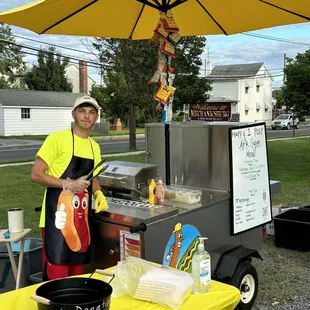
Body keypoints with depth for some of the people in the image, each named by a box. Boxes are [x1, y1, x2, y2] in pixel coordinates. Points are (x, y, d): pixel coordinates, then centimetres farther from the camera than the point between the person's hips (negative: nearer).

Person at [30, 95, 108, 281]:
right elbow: (36, 175, -11)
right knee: (56, 278, -6)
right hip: (58, 217, -7)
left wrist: (98, 194, 3)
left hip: (82, 218, 7)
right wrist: (69, 185, -20)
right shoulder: (57, 139, -9)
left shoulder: (94, 147, 12)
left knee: (77, 274, 14)